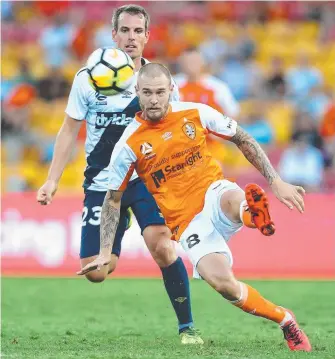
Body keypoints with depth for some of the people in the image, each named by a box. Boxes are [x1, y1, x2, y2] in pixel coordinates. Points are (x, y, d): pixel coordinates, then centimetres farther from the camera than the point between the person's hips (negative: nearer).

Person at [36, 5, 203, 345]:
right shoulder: (88, 78, -3)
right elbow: (69, 131, 5)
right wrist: (52, 180, 0)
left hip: (146, 178, -1)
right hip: (101, 184, 1)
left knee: (162, 244, -27)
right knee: (95, 272, -5)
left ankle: (187, 326, -14)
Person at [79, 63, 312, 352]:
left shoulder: (195, 113, -1)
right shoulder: (129, 144, -3)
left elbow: (243, 140, 10)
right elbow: (113, 199, 7)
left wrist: (276, 182, 4)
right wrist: (105, 252, 2)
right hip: (186, 222, 0)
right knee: (222, 283, -24)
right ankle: (284, 320, -7)